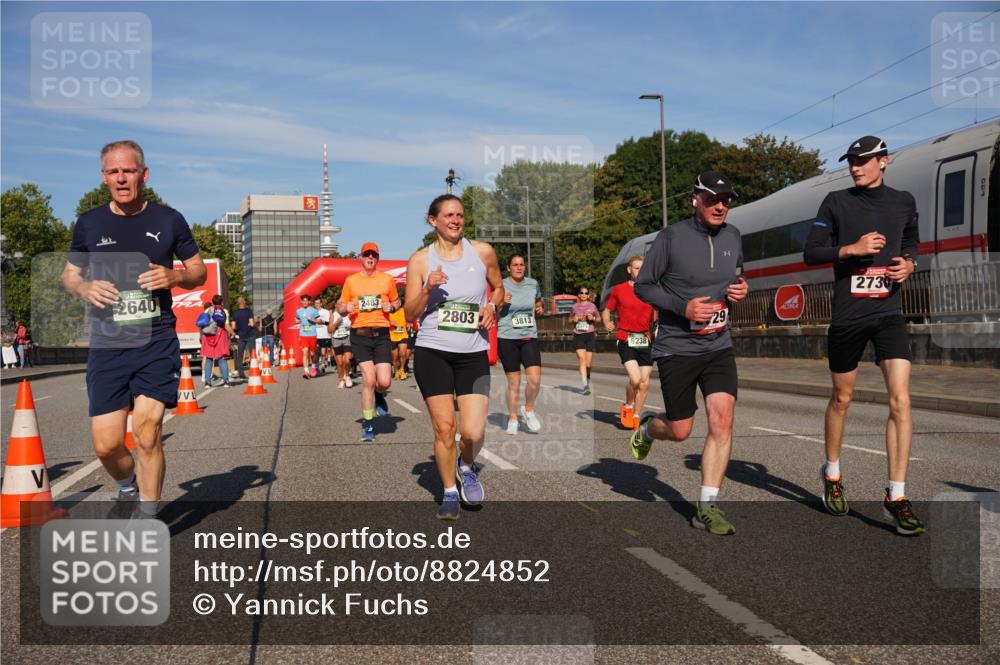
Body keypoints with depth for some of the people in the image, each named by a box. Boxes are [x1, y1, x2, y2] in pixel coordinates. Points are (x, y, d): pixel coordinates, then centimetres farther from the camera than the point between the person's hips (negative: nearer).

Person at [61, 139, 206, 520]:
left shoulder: (168, 220, 4)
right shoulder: (89, 223, 7)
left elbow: (200, 272, 11)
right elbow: (69, 274, 17)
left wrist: (174, 277, -11)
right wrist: (84, 288, -6)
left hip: (157, 342, -2)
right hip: (107, 345, 2)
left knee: (147, 434, -9)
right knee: (106, 443, 0)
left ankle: (148, 524, 8)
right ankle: (128, 486, 35)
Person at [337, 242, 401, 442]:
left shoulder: (387, 279, 10)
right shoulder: (351, 280, 9)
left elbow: (397, 301, 21)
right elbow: (340, 307, 15)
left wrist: (391, 307, -2)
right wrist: (346, 308, -8)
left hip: (381, 334, 1)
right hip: (359, 334, -1)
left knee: (384, 381, -8)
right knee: (368, 379, -8)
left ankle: (378, 395, 31)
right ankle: (368, 425, 6)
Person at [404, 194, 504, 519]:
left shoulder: (483, 252, 4)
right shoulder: (420, 260, 1)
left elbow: (498, 287, 20)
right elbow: (410, 314, 2)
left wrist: (492, 307, -1)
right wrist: (428, 290, -16)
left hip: (474, 355, 1)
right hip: (433, 353, -1)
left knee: (473, 432, -8)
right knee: (444, 427, -3)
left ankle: (466, 467, 28)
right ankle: (449, 493, 19)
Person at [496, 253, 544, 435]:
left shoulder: (533, 284, 7)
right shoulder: (501, 286, -3)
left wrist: (539, 308, 7)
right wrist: (501, 303, -15)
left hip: (529, 337, 3)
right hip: (507, 338, -3)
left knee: (535, 378, -11)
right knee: (513, 382, 1)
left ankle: (528, 410, 16)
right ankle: (512, 417, 21)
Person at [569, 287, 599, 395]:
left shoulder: (592, 306, 4)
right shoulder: (575, 306, 7)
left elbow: (599, 318, 14)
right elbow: (570, 320, 19)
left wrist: (593, 318, -7)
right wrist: (574, 320, -4)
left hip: (589, 335, 0)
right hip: (578, 335, 0)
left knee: (589, 364, 3)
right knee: (582, 359, -14)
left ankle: (587, 380, 33)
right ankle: (584, 386, -17)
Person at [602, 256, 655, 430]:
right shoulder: (619, 289, 2)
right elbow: (607, 310, 9)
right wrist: (607, 324, -8)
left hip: (645, 340, 3)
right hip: (626, 339, -3)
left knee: (644, 382, 3)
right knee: (635, 378, -19)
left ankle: (636, 416, 20)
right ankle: (627, 407, 9)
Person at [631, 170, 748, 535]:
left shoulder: (733, 236, 6)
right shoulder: (671, 237, -11)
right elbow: (642, 285, -7)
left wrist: (741, 287, -1)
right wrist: (684, 307, -20)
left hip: (719, 346, 4)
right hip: (676, 348, -4)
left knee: (722, 421, -11)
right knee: (680, 431, 3)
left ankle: (707, 508, 0)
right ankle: (647, 427, 41)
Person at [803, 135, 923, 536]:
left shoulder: (904, 202, 8)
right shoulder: (836, 202, 0)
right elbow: (810, 254, -2)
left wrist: (909, 263, 2)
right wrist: (851, 248, -17)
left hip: (889, 313, 1)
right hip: (847, 317, -1)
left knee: (900, 400, -12)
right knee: (842, 398, 12)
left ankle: (896, 496, -6)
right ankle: (832, 475, 34)